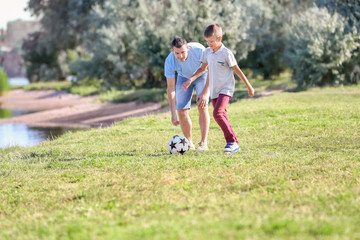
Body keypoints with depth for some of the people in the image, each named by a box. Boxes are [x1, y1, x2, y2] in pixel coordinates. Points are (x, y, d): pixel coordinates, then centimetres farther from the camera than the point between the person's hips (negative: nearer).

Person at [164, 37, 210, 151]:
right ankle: (189, 143, 9)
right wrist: (173, 114, -30)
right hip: (183, 77, 2)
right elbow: (170, 88, -25)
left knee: (202, 107, -20)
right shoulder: (169, 61, -31)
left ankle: (204, 143, -14)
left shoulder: (199, 50, -37)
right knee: (182, 111, -7)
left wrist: (205, 93, -34)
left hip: (202, 76, -2)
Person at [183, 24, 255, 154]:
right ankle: (234, 143, 18)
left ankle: (232, 142, -21)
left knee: (217, 113, -24)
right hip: (214, 91, 7)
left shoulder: (226, 53, -13)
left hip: (226, 89, -7)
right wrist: (191, 79, 7)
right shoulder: (207, 52, 6)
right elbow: (203, 68, 19)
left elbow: (237, 70, -6)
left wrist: (249, 86, 1)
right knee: (223, 117, 9)